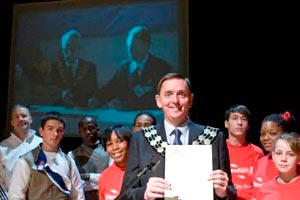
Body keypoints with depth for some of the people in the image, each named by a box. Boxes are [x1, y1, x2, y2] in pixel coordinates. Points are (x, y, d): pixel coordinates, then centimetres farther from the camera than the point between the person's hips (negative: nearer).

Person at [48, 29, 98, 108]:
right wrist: (62, 93, -18)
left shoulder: (90, 66, 10)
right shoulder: (54, 66, 9)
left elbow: (94, 90, 6)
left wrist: (92, 101, -16)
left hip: (83, 109, 0)